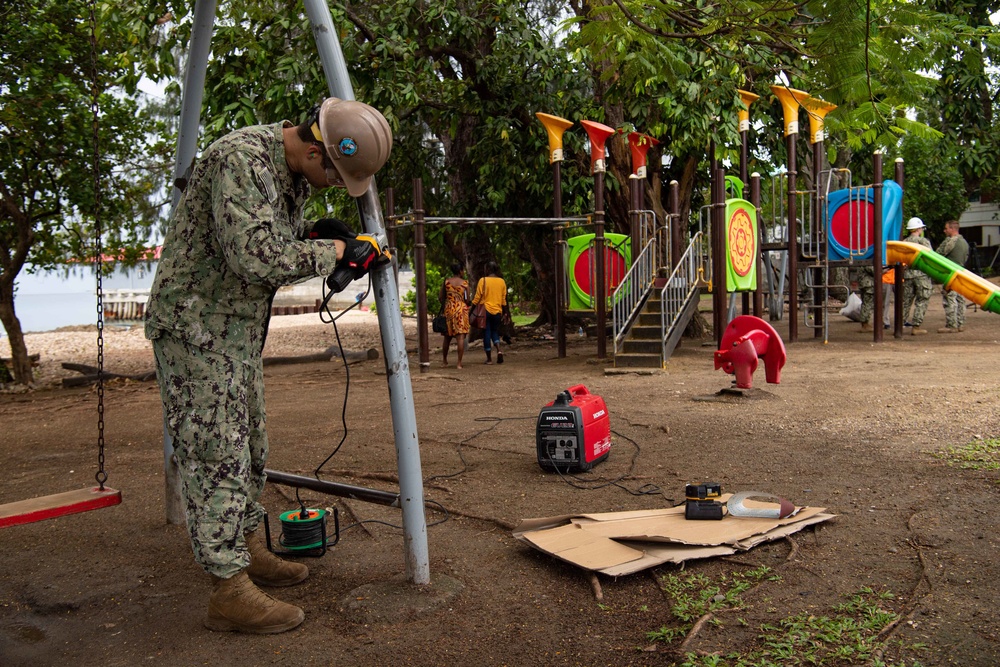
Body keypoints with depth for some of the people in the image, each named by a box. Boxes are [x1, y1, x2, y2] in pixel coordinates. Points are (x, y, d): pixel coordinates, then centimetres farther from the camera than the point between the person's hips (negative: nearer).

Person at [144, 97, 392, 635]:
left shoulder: (294, 171, 8)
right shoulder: (243, 160, -23)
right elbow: (256, 257, -32)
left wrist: (315, 233, -2)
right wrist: (333, 250, -21)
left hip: (239, 329, 10)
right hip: (194, 323, -10)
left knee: (248, 445, 16)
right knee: (215, 452, -8)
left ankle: (247, 550, 31)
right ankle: (229, 593, 0)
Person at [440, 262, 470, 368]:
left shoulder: (446, 281, 3)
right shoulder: (465, 282, -2)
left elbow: (441, 298, 4)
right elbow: (467, 300, -4)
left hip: (449, 309, 3)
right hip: (461, 310, -3)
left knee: (447, 336, 16)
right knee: (461, 336, -5)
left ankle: (445, 360, 26)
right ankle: (459, 363, -9)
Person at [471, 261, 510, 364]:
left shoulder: (483, 280, -8)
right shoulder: (502, 281, 3)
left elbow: (477, 298, -8)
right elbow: (504, 299, 8)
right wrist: (505, 312, 17)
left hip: (485, 310, -3)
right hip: (497, 311, 3)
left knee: (486, 333, 5)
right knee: (495, 332, 17)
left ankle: (489, 358, 5)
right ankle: (499, 350, -9)